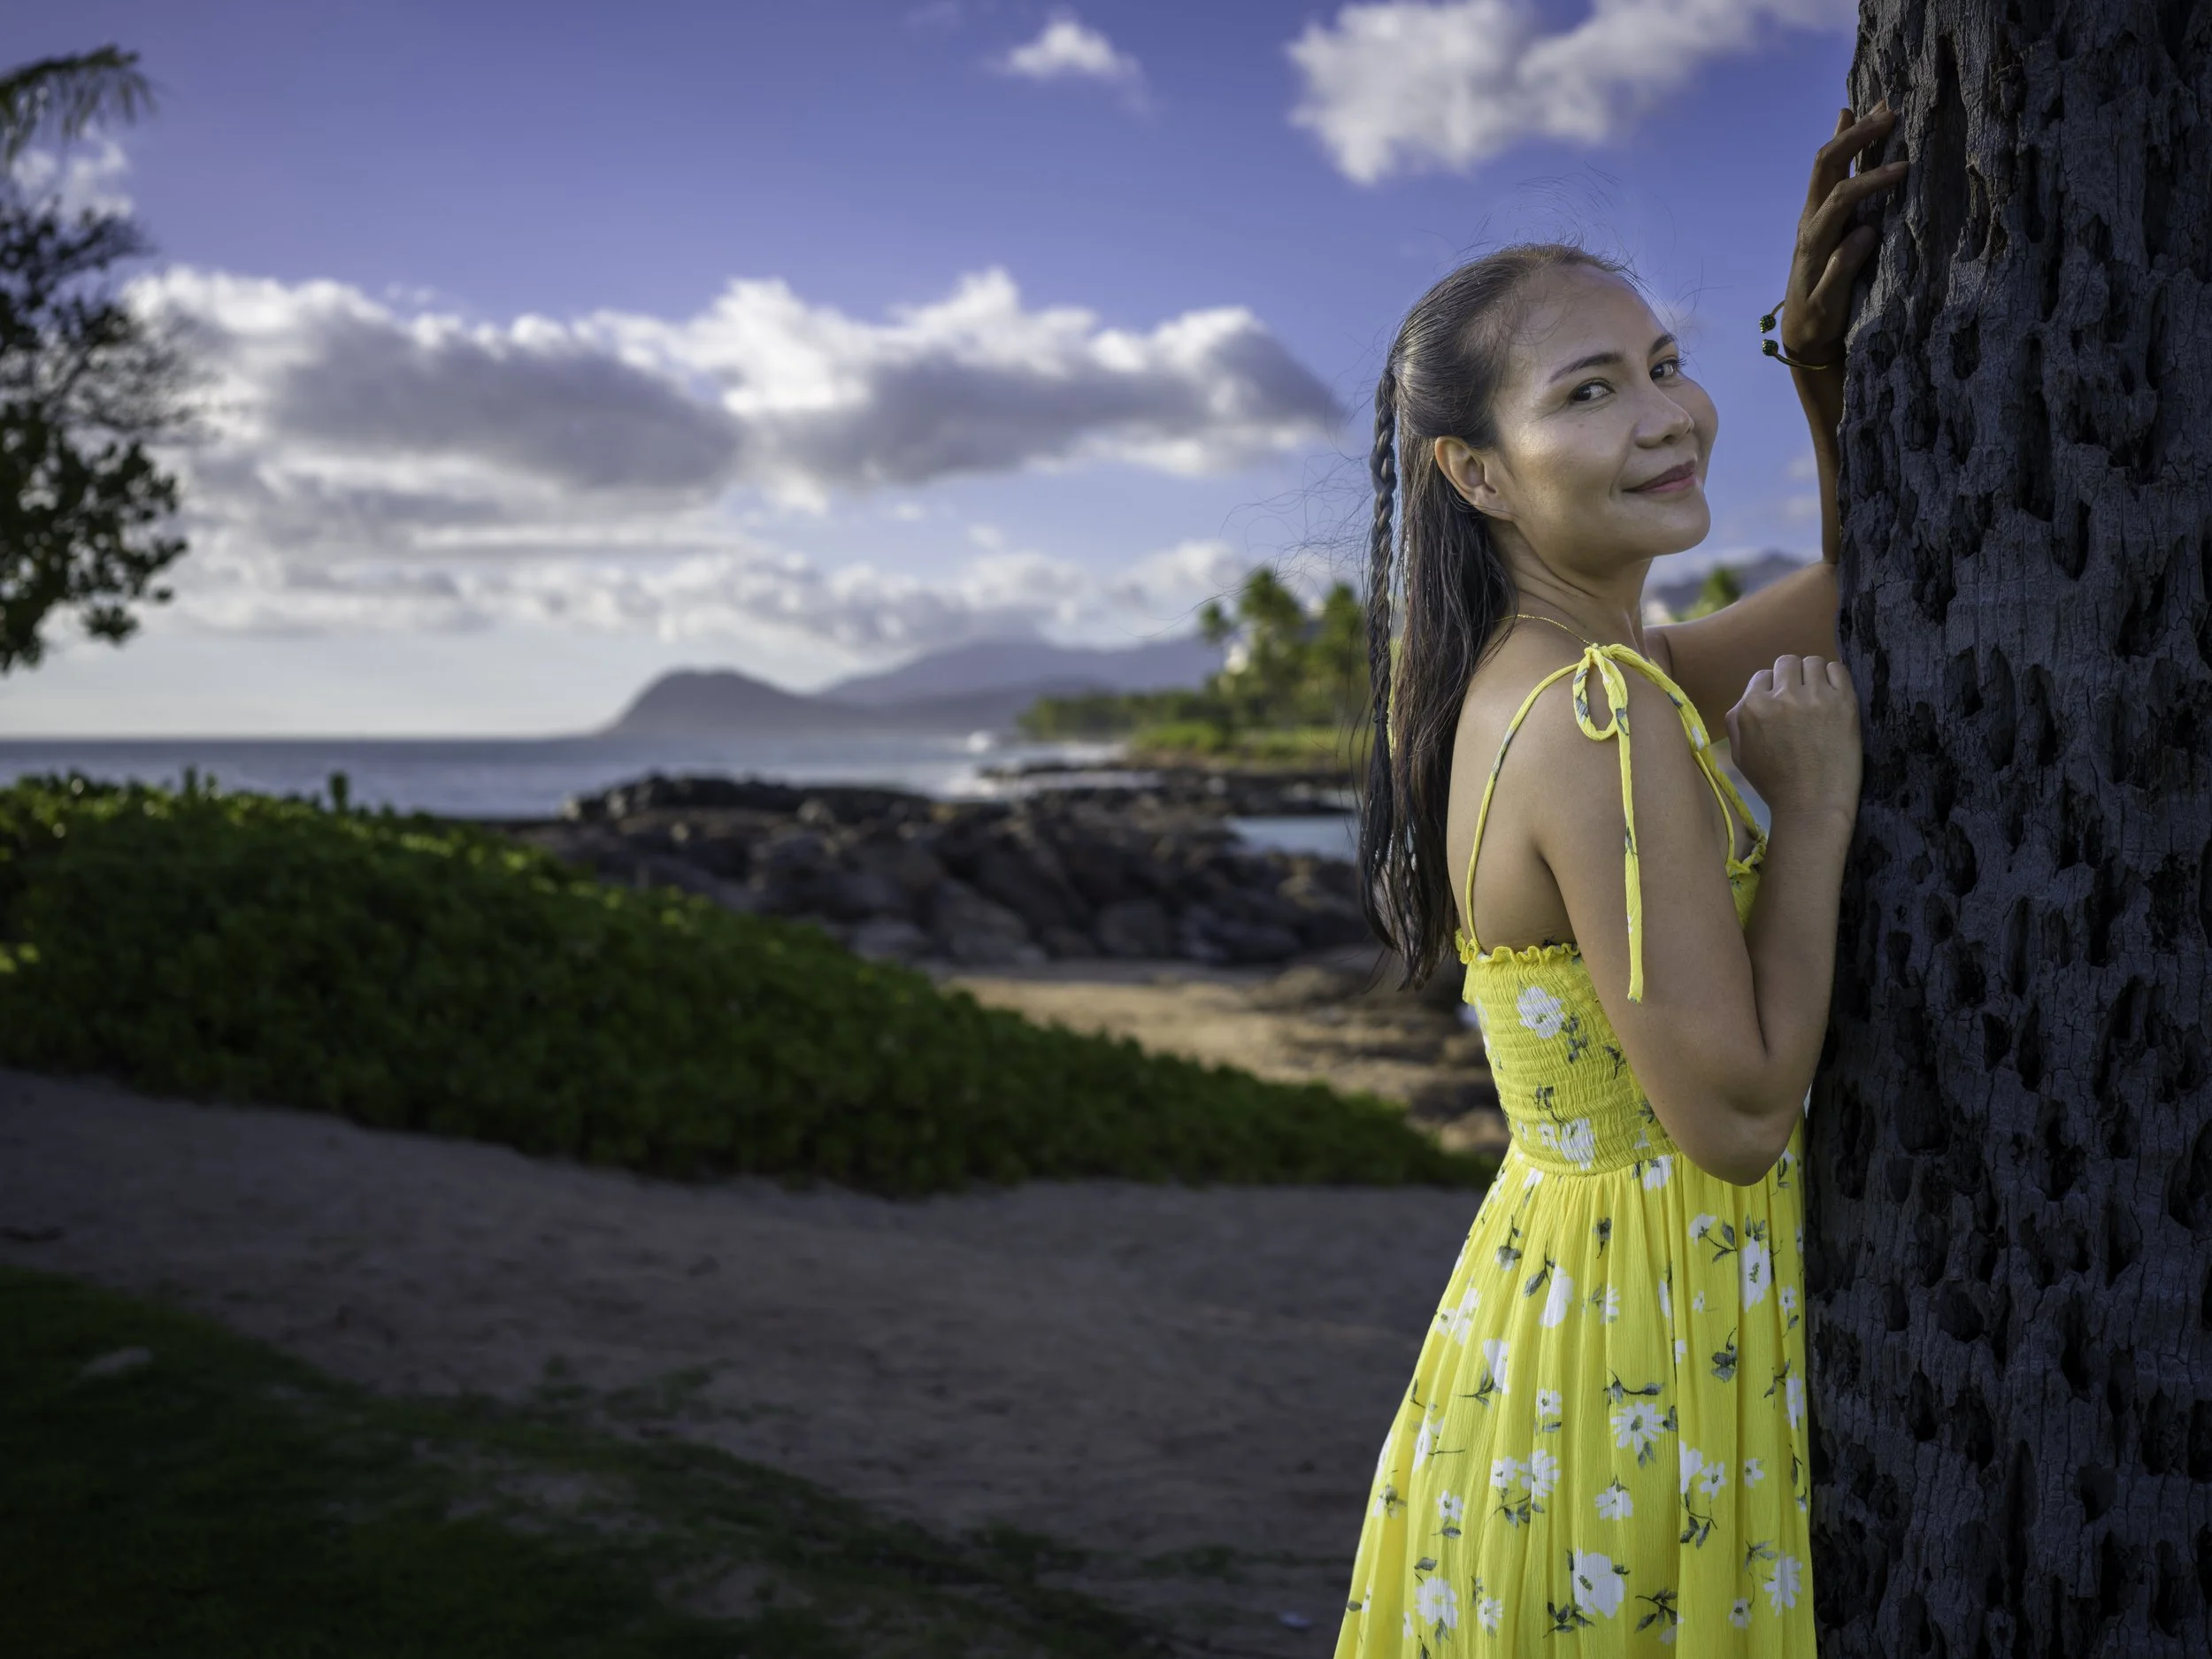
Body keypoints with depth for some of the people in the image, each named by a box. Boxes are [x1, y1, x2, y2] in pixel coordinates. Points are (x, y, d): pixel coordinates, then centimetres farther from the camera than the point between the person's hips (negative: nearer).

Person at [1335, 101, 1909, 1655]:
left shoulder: (1509, 675, 3)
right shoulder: (1603, 722, -25)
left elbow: (1863, 597, 16)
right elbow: (1738, 1115, -24)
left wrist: (1821, 366, 0)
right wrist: (1816, 804, -16)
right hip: (1651, 1343, -9)